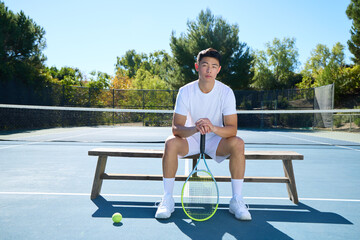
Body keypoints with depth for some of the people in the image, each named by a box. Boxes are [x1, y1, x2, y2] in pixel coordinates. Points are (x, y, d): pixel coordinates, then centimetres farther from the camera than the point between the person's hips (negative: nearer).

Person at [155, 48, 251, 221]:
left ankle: (236, 200, -16)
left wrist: (213, 128, -42)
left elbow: (232, 129, -20)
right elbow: (176, 128, -20)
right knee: (170, 143, -30)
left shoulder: (226, 92, -13)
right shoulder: (185, 91, -14)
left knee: (238, 143, -29)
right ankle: (167, 199, -15)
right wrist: (194, 129, -42)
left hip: (216, 140, 0)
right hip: (191, 140, 0)